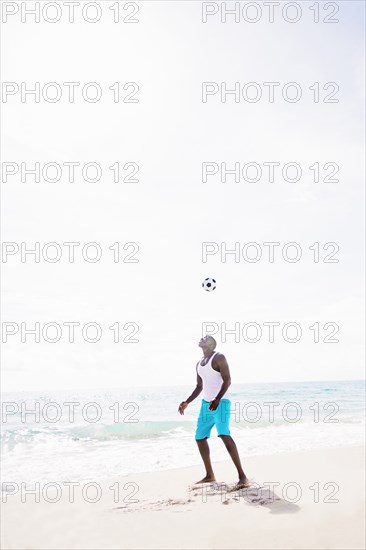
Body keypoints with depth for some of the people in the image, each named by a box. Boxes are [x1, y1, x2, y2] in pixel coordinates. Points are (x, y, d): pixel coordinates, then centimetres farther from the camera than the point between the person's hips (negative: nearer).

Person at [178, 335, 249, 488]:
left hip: (221, 402, -9)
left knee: (224, 434, -25)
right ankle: (209, 475, 24)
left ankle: (242, 476, -23)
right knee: (200, 438, 9)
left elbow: (227, 380, -15)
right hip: (206, 403, 9)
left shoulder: (219, 357, -6)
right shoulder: (199, 364, 18)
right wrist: (187, 402, 16)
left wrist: (217, 399, -29)